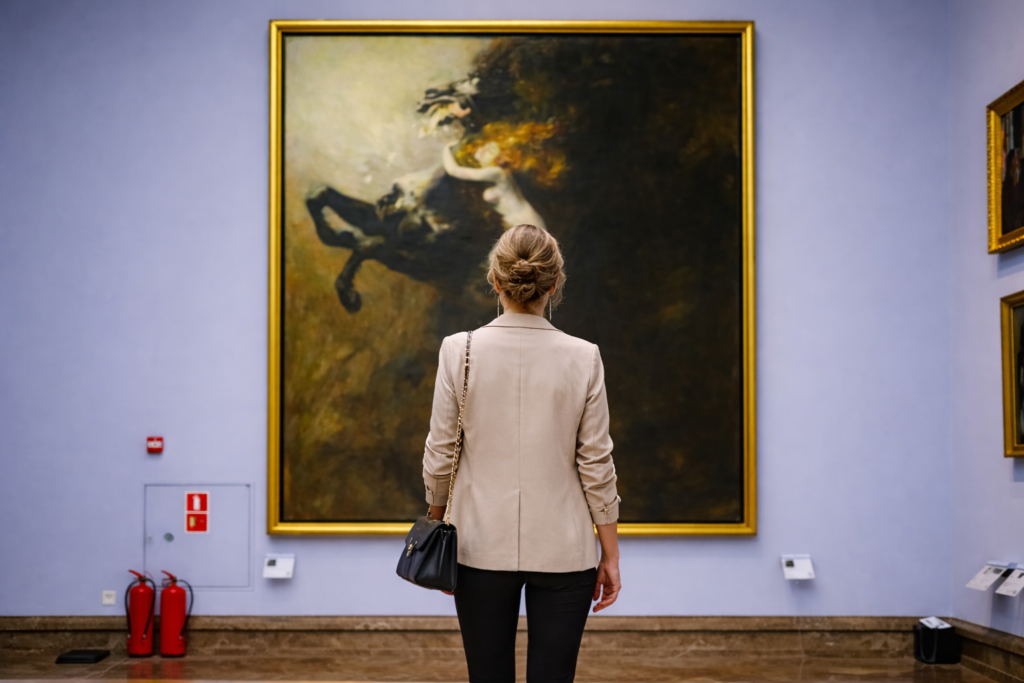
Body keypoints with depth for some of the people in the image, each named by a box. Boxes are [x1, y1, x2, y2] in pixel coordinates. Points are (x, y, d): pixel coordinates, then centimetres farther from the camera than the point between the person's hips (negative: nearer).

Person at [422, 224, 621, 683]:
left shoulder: (459, 351, -8)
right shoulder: (582, 357, -8)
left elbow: (440, 456, -3)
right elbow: (596, 466, -5)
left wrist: (437, 526, 13)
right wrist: (610, 554, 5)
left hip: (483, 546, 1)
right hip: (562, 550, 0)